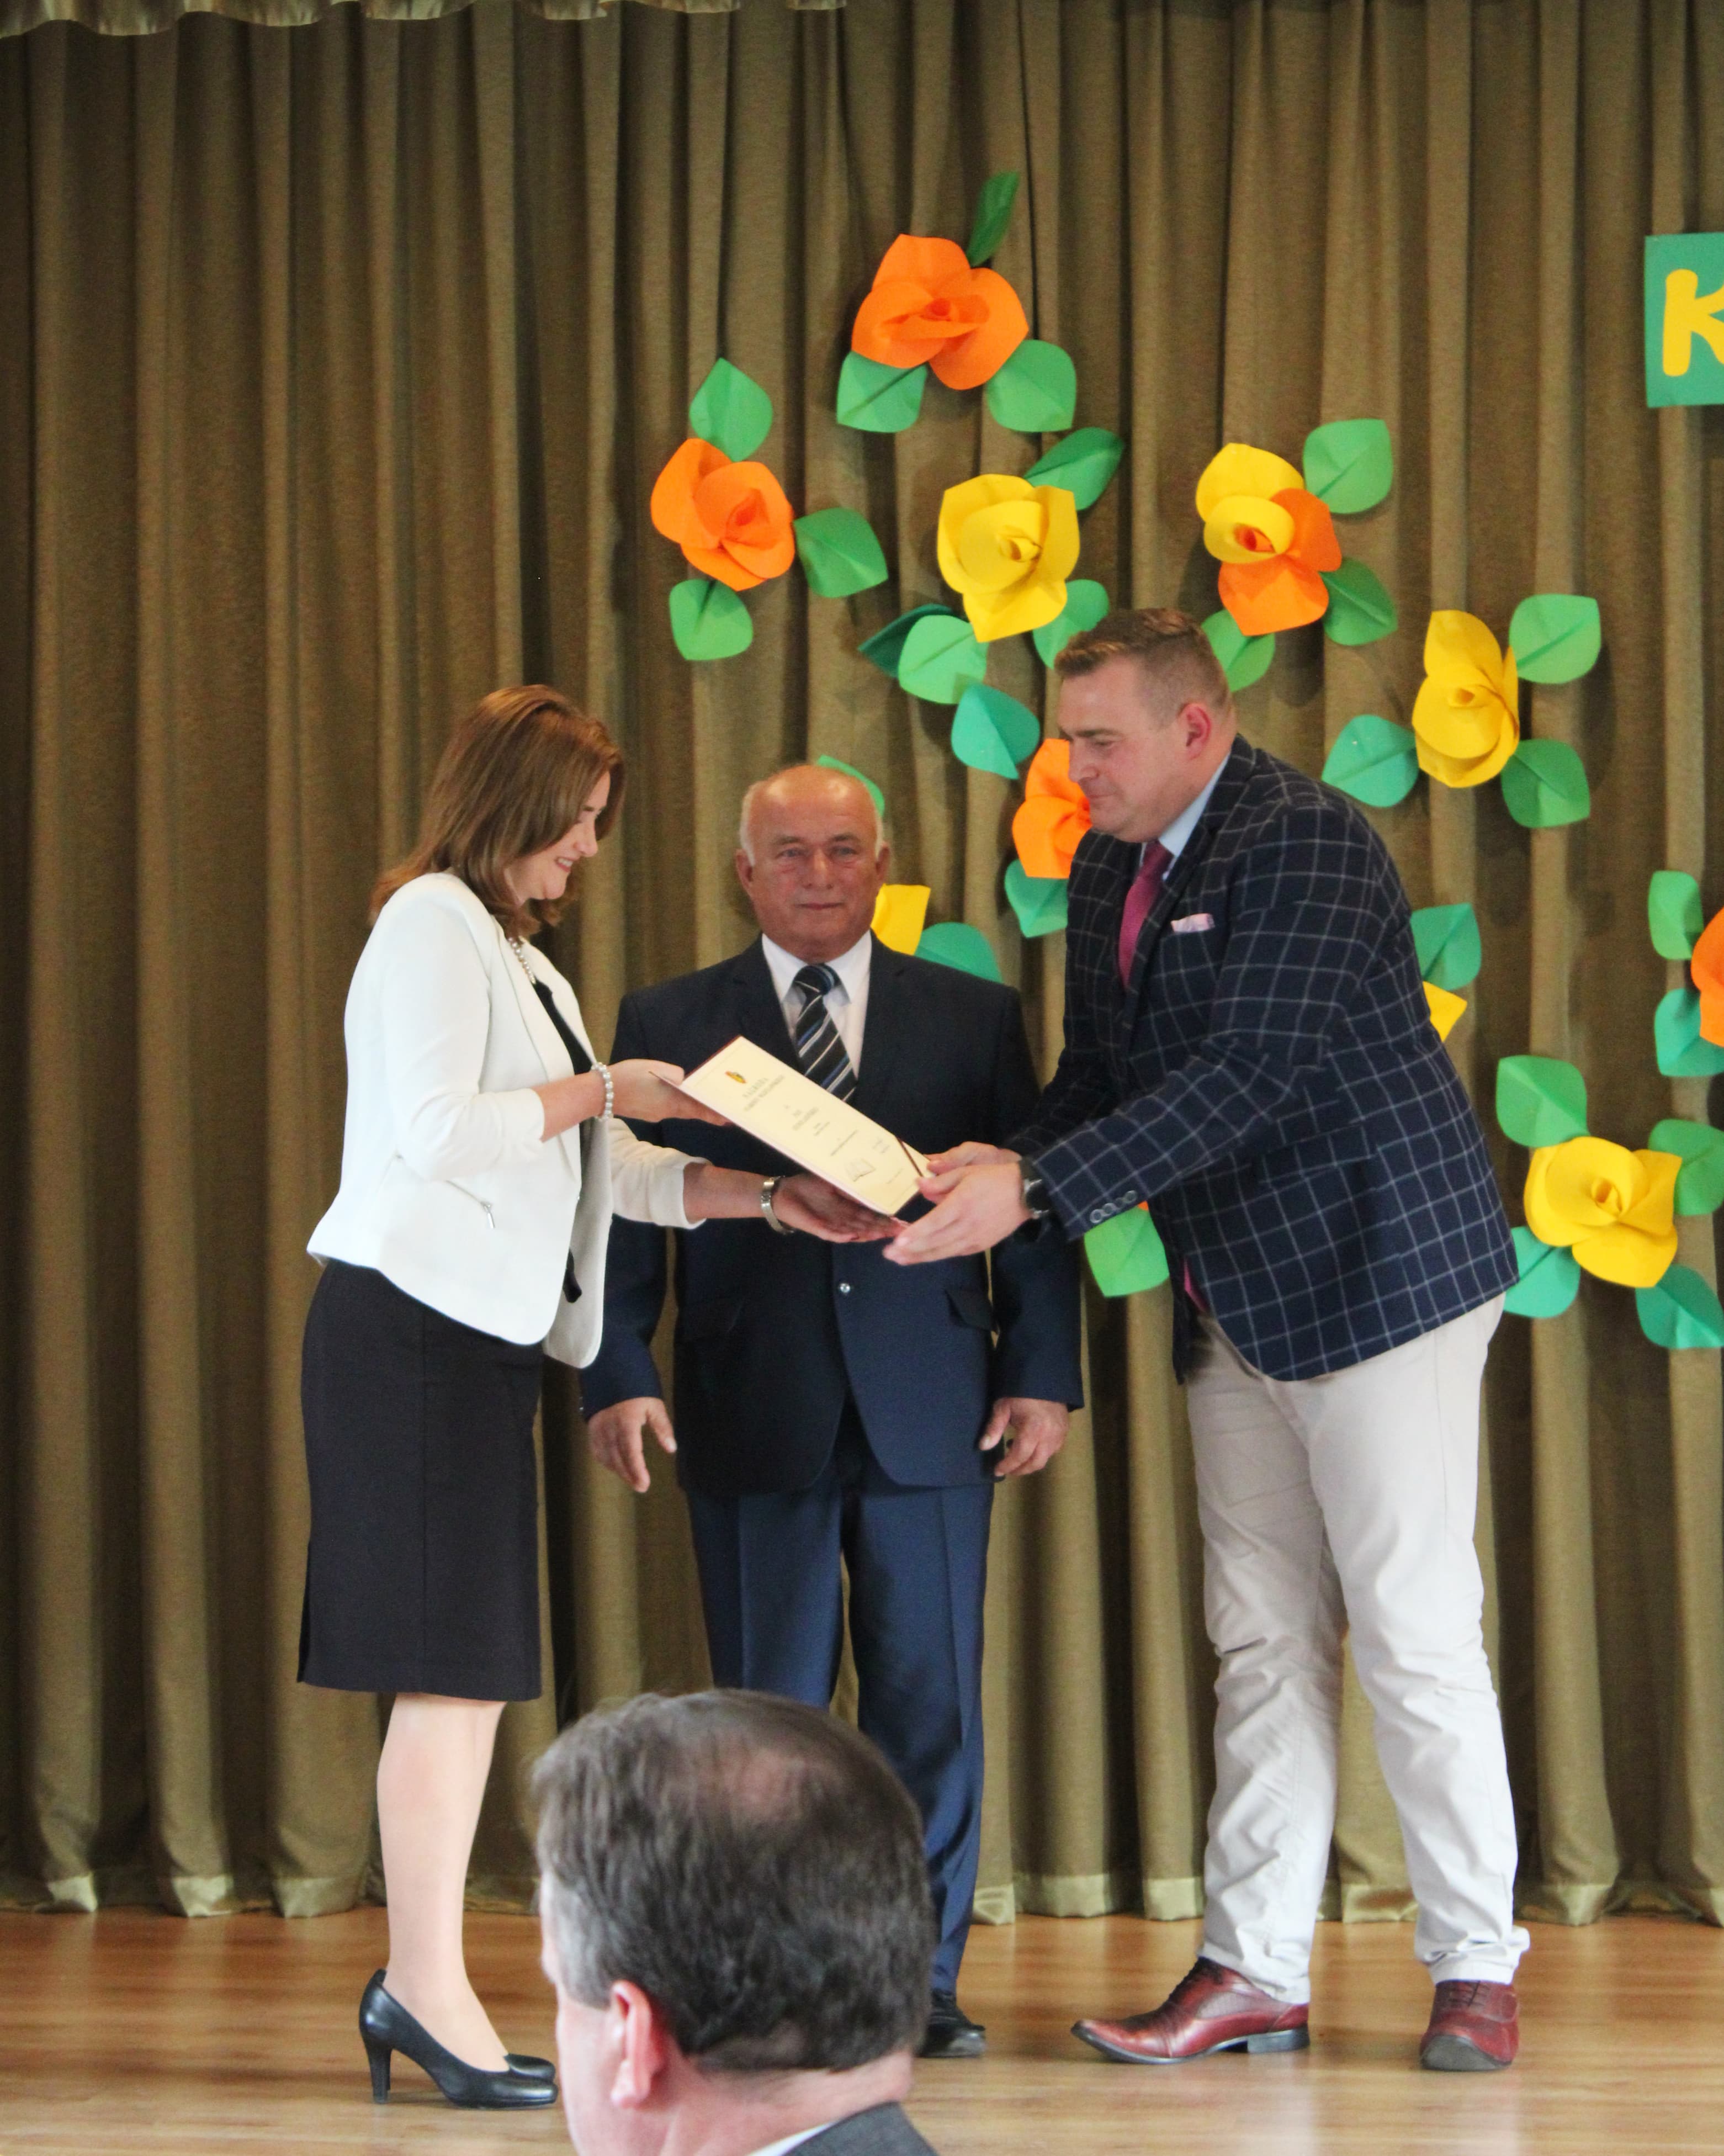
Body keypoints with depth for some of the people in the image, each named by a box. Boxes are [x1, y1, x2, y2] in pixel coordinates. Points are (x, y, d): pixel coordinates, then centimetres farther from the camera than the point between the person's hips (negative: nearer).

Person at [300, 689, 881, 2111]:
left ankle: (419, 1984, 9)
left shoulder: (512, 949, 24)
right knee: (452, 1661, -11)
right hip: (414, 1324, -10)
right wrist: (603, 1091, -8)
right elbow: (434, 1130, -17)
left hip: (480, 1337, 10)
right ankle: (429, 1985, -9)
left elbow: (605, 1170, 22)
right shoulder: (434, 923, -6)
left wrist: (772, 1196, 14)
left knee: (474, 1666, 6)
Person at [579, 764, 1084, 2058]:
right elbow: (625, 1217, 4)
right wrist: (619, 1376, -8)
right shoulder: (670, 1024, 8)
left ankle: (922, 1976, 12)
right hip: (754, 1418, -1)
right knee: (769, 1706, 2)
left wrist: (1042, 1373, 0)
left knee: (932, 1703, 3)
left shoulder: (976, 1018, 11)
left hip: (929, 1414, 1)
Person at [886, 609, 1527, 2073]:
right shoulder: (1108, 872, 10)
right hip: (1240, 1309, 8)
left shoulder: (1308, 842, -17)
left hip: (1380, 1274, -8)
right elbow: (1101, 1073, 14)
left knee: (1417, 1635, -5)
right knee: (1265, 1644, 9)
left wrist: (1036, 1193, -28)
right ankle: (1255, 1972, 12)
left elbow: (1245, 1078, -25)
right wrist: (997, 1170, -8)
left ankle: (1477, 1973, 4)